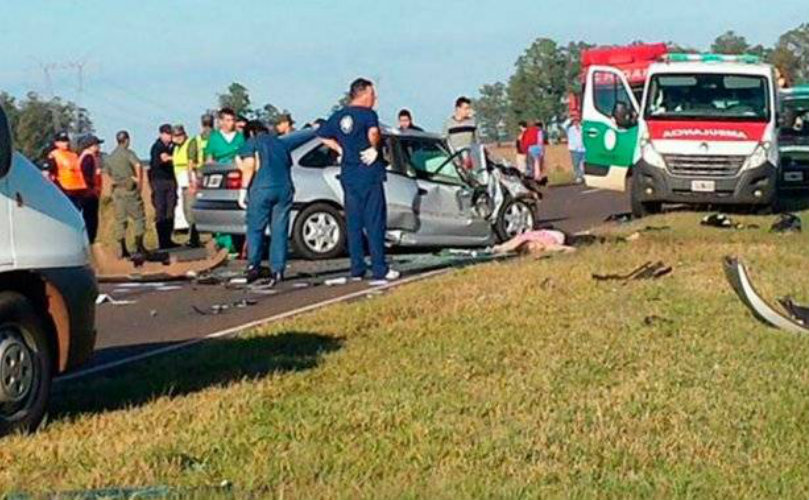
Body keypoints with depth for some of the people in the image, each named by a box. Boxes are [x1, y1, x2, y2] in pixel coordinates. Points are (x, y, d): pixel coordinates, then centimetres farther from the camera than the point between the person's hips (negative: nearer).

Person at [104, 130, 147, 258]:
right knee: (138, 217, 2)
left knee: (120, 219, 7)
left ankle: (123, 249, 4)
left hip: (116, 189, 6)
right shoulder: (128, 153, -7)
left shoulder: (109, 157, 14)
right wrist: (139, 180, -13)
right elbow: (137, 165, -22)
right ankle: (139, 246, -5)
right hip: (130, 188, -6)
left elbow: (108, 173, 19)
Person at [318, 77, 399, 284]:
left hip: (348, 176, 6)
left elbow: (323, 135, 17)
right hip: (369, 174, -6)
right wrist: (375, 148, -11)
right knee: (375, 223, -2)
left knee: (353, 223, 10)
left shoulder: (338, 116, 10)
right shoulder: (368, 114, -9)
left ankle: (357, 269, 11)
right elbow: (373, 133, -28)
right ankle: (379, 270, -3)